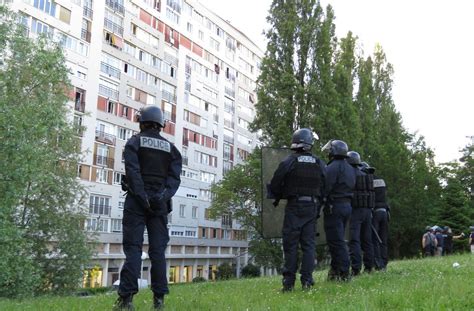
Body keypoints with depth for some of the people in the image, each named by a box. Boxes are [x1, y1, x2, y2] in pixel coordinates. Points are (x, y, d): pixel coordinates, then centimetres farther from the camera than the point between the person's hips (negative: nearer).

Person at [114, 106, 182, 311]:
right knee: (158, 250, 4)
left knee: (133, 247, -5)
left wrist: (141, 196, -15)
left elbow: (133, 171, -11)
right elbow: (175, 177, 1)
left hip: (137, 200, -3)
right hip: (160, 202, 3)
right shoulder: (170, 148, 14)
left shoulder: (135, 142, 3)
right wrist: (164, 195, -9)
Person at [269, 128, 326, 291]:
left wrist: (278, 197, 14)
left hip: (294, 206, -3)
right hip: (312, 206, 3)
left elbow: (274, 185, -6)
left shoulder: (288, 162, -8)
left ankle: (289, 282, 2)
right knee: (309, 244, 7)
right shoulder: (320, 164, 4)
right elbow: (326, 187, 8)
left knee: (290, 244, 2)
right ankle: (307, 280, 4)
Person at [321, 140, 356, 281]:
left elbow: (326, 187, -19)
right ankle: (335, 270, 21)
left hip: (334, 206, -9)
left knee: (336, 241, -5)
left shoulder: (333, 167, -13)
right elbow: (351, 187, 16)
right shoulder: (350, 168, 16)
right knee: (338, 240, 16)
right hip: (347, 205, 9)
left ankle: (344, 273, -4)